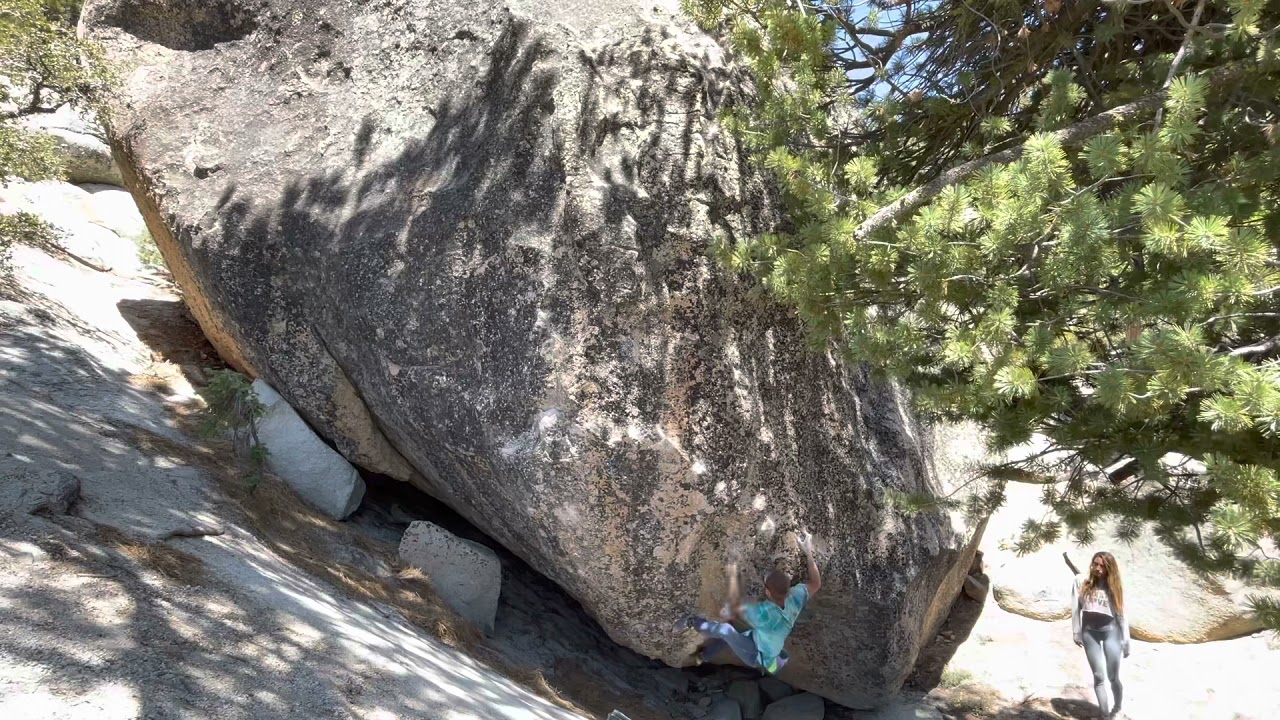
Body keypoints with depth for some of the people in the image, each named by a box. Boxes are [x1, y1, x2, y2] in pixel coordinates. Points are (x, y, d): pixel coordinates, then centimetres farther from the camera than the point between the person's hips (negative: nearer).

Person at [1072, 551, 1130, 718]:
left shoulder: (1114, 586, 4)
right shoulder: (1082, 582, 2)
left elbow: (1121, 614, 5)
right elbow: (1075, 608, 3)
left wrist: (1126, 642, 3)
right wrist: (1077, 633, 0)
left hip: (1110, 631, 0)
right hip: (1089, 632, 0)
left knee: (1113, 676, 1)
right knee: (1099, 676, -1)